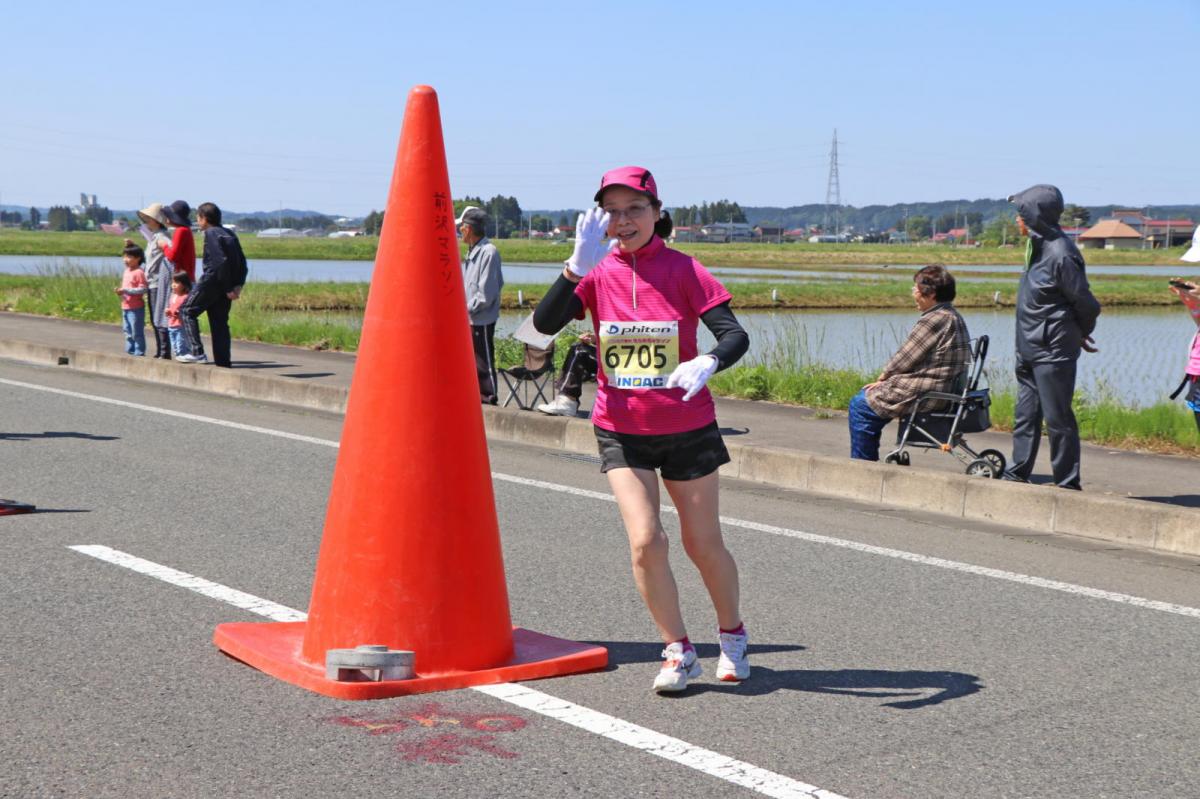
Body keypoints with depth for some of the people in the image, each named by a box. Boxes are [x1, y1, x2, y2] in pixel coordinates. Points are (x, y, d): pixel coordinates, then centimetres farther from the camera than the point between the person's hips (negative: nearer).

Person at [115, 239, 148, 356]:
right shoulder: (127, 271, 11)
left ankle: (139, 352, 2)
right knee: (128, 332, 16)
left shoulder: (139, 272, -14)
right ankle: (129, 351, 24)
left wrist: (126, 291, -21)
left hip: (136, 308, -9)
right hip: (125, 307, 9)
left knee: (137, 332, -3)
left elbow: (142, 289, -19)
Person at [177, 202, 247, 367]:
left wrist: (228, 288, -18)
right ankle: (223, 361, 8)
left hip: (212, 281, -8)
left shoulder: (211, 233, -11)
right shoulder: (230, 234, 14)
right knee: (220, 322, 11)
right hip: (226, 286, 8)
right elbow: (242, 262, 12)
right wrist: (238, 284, 7)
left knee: (187, 311, 3)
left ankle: (197, 352, -7)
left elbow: (221, 261, -20)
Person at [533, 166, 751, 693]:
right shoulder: (598, 274, -3)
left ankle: (733, 637, 34)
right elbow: (545, 323, -17)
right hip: (622, 431, 1)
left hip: (688, 427, -1)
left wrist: (707, 363, -37)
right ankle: (677, 651, 7)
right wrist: (578, 267, -31)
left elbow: (735, 334, -15)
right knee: (646, 541, -12)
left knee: (704, 544, 8)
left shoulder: (684, 270, -7)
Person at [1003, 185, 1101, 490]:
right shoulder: (1037, 247, 9)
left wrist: (1080, 334, 3)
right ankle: (1017, 474, 23)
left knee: (1057, 418, -1)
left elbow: (1087, 304, -13)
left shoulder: (1060, 255, -19)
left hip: (1053, 352, -9)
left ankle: (1067, 484, 7)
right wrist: (1078, 334, 15)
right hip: (1030, 350, 9)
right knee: (1025, 415, 15)